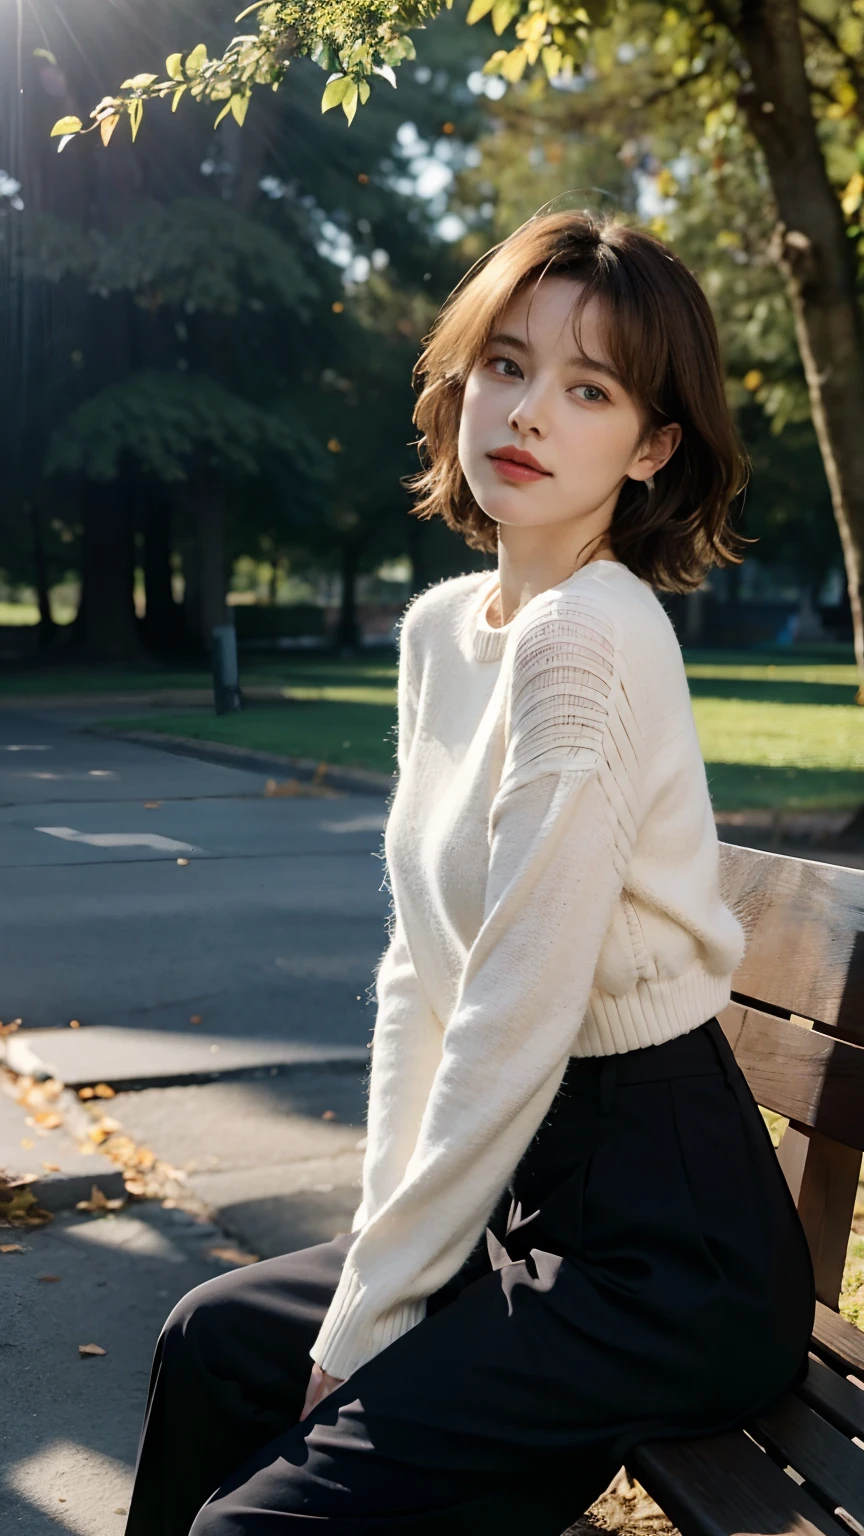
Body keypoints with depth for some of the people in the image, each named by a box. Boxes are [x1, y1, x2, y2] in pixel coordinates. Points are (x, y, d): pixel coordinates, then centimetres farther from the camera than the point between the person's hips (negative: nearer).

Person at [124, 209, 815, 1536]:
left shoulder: (587, 636, -22)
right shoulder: (442, 627, 6)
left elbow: (516, 1030, -22)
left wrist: (366, 1319, -12)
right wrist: (381, 1230, 3)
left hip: (664, 1241, -8)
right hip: (536, 1189, 8)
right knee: (211, 1343, 18)